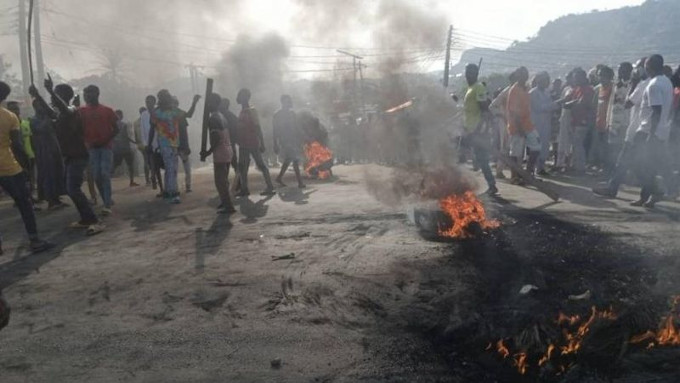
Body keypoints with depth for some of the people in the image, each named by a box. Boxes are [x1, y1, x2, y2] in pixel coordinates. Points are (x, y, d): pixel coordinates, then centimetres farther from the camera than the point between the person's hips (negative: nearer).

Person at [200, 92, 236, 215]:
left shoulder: (213, 119, -14)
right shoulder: (221, 116, 15)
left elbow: (216, 139, -22)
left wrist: (208, 153, -14)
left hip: (220, 153, -10)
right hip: (227, 151, 10)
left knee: (220, 181, -5)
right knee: (223, 180, 18)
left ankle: (228, 206, -5)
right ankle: (225, 202, 28)